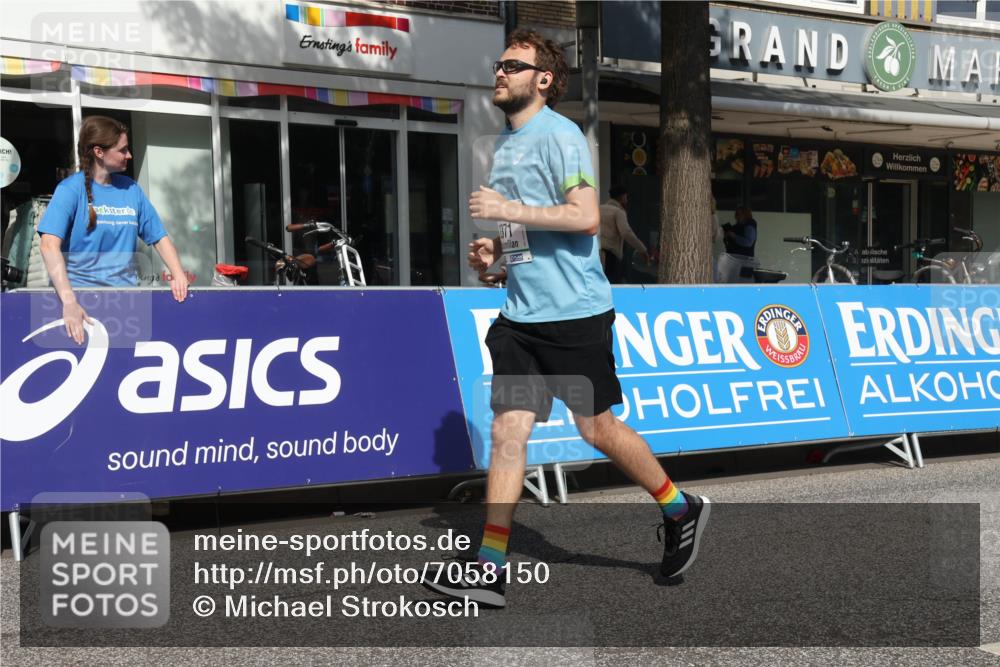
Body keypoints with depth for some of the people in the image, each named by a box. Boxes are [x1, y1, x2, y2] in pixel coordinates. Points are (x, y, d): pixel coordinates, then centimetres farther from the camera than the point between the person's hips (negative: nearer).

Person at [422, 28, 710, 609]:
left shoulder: (560, 136, -10)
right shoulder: (506, 143, 16)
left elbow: (585, 217, -21)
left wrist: (507, 210, -20)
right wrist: (494, 248, 8)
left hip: (574, 312, -7)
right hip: (521, 315, 7)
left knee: (596, 428, 3)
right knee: (508, 431, -1)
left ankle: (682, 510, 26)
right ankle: (489, 570, -2)